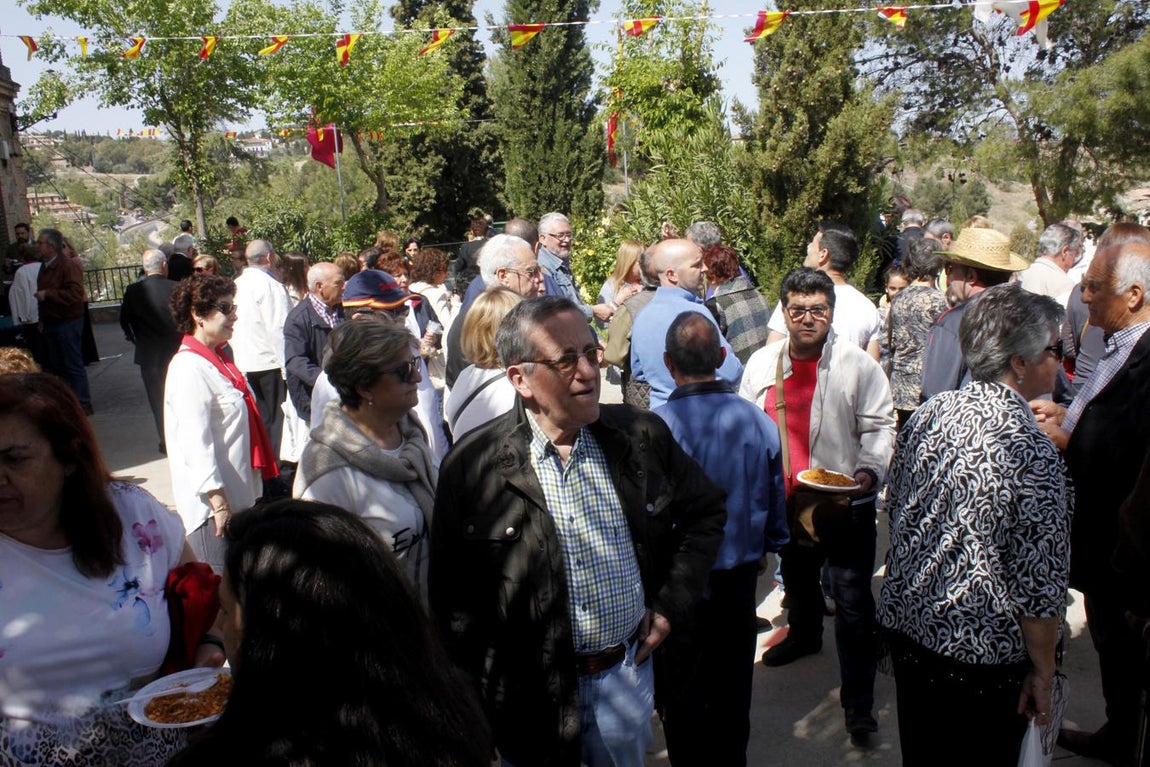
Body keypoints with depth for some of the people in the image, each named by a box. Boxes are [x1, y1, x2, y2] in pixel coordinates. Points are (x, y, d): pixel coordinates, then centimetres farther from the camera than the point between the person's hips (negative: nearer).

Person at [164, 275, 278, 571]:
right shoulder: (189, 367, -18)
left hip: (237, 496, 10)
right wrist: (218, 502, -24)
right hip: (211, 502, -10)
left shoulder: (217, 358, 12)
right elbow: (195, 442, -23)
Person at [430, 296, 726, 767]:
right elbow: (452, 600, -7)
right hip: (532, 694, -3)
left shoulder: (641, 436, -6)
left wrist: (671, 604, 2)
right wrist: (485, 697, -7)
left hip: (628, 671, 3)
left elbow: (705, 513, 9)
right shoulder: (471, 467, -15)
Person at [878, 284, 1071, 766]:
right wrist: (1043, 671, -5)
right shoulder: (1032, 454, -25)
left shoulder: (928, 414, -5)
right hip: (982, 655, -5)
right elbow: (1038, 586, -20)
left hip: (905, 623, 6)